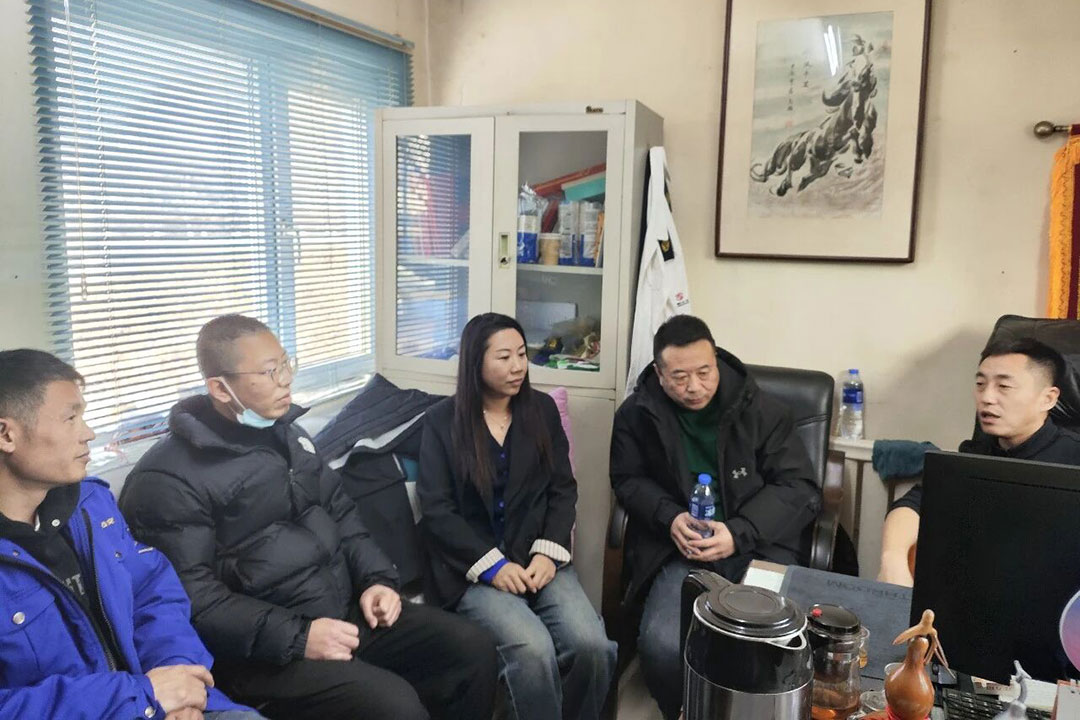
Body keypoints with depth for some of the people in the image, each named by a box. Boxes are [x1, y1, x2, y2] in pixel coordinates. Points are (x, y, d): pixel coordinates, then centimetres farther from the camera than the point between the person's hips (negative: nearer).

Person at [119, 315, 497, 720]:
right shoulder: (169, 479, -13)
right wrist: (295, 638, -23)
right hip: (265, 650, -7)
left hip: (347, 610, 7)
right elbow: (193, 599, -19)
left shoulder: (286, 433, 12)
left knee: (474, 650, -2)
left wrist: (376, 578, 2)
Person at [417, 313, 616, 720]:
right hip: (473, 567, -3)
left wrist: (548, 553, -9)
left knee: (592, 645, -21)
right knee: (534, 651, -28)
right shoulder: (442, 420, 0)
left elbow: (563, 489, 7)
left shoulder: (542, 409, 9)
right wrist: (492, 565, -14)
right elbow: (436, 510, -5)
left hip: (537, 558, 3)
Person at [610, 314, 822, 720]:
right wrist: (669, 518, -9)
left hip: (760, 545, 0)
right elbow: (627, 480, 13)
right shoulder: (638, 413, 3)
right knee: (661, 645, -27)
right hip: (683, 548, 1)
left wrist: (739, 533, -17)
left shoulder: (759, 410, -1)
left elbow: (801, 489, -1)